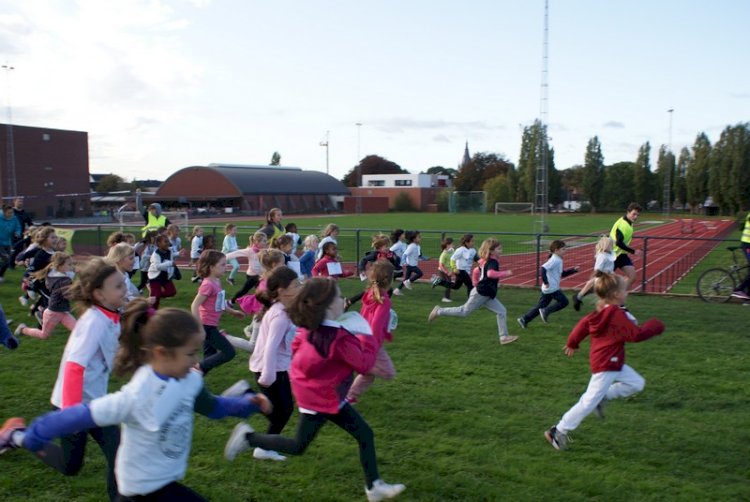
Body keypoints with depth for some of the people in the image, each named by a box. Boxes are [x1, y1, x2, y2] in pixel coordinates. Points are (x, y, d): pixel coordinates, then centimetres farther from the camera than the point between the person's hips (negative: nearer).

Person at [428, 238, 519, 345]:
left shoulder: (485, 261, 11)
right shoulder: (493, 262, -19)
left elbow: (477, 272, 22)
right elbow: (490, 273, -39)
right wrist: (506, 273, -31)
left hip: (487, 295, 10)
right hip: (481, 294, -10)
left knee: (502, 312, 4)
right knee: (464, 311, 2)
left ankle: (504, 337, 5)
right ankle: (439, 311, 14)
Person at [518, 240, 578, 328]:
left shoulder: (558, 260, 15)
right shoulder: (554, 260, -16)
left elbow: (562, 273, 25)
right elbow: (543, 269, -27)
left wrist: (573, 270, 16)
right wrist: (546, 282, -24)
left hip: (547, 289, 9)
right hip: (552, 288, -9)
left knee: (540, 306, 11)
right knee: (564, 302, -2)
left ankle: (524, 319, 9)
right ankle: (546, 311, -3)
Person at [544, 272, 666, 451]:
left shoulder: (600, 312, 6)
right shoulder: (617, 315, -21)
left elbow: (583, 324, 12)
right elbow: (636, 334, -21)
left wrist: (572, 344, 23)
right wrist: (654, 326, -5)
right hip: (606, 365, -10)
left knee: (637, 383, 13)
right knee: (589, 402, -3)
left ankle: (603, 398, 16)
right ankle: (559, 432, 3)